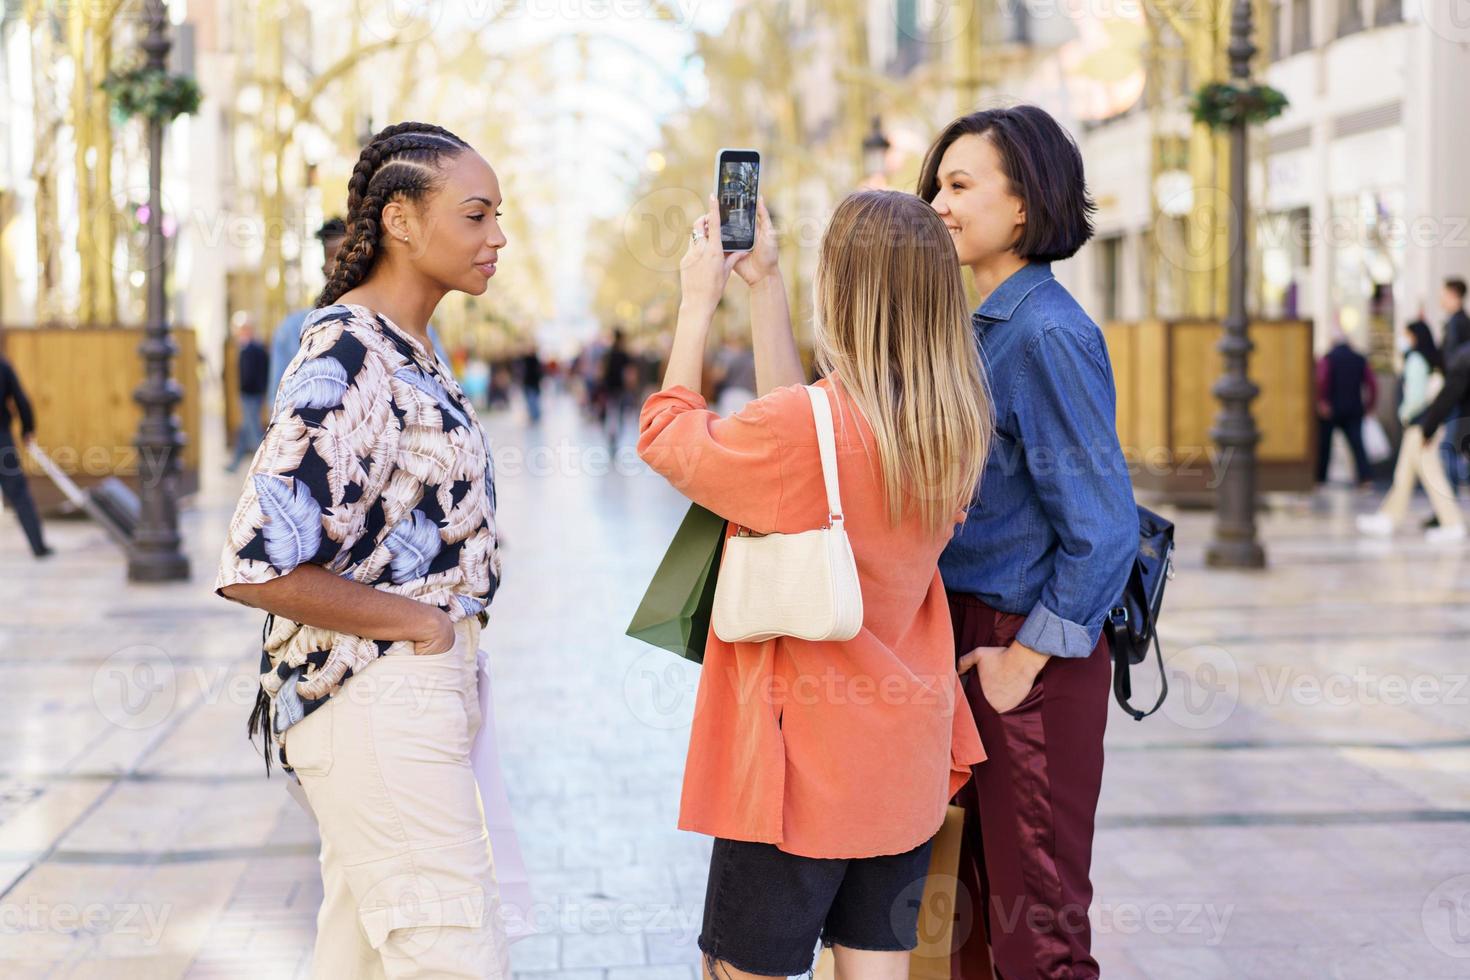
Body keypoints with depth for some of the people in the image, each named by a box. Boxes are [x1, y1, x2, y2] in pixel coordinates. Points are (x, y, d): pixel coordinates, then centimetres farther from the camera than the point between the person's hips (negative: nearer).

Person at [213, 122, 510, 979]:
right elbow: (259, 564, -26)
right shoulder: (347, 358, -19)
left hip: (420, 684, 10)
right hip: (375, 698, -10)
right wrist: (420, 624, -17)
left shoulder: (409, 347, 11)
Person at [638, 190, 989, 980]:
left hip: (801, 766, -6)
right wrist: (763, 286, 14)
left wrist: (698, 304, 6)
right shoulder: (956, 425, -1)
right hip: (905, 763, 7)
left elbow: (666, 438, -4)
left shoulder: (800, 426, -23)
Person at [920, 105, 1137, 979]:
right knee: (974, 890, 19)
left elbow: (1104, 526, -20)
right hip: (966, 631, 9)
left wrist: (1027, 658, -16)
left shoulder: (1048, 333, -18)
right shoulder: (973, 322, 9)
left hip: (1033, 651, -9)